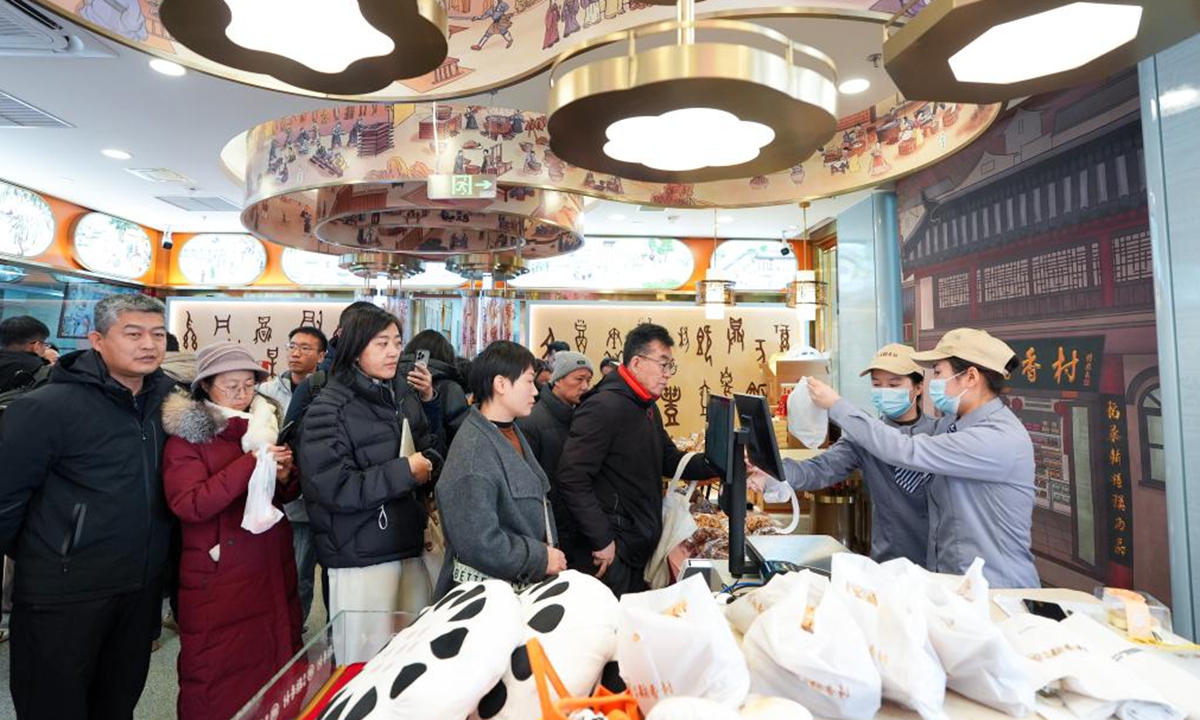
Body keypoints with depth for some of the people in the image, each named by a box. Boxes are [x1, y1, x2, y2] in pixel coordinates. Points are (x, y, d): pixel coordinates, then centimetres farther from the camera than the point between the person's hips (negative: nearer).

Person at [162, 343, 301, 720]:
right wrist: (250, 463, -26)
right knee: (220, 676, 7)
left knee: (277, 666, 14)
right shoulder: (186, 434, -7)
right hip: (219, 578, -5)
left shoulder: (264, 425, 9)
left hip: (272, 571, 5)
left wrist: (285, 475, -6)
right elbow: (189, 505, -19)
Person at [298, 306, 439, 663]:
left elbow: (430, 447, 18)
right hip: (360, 557, -5)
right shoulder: (328, 409, -10)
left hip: (410, 546, 6)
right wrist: (404, 472, -16)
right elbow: (333, 488, -17)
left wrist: (428, 465, -4)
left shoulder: (404, 395, 7)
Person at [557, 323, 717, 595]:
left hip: (641, 547, 9)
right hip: (613, 552, -9)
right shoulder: (604, 406, -22)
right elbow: (572, 481, -26)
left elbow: (670, 461, 13)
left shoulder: (648, 408, 11)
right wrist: (601, 540, -23)